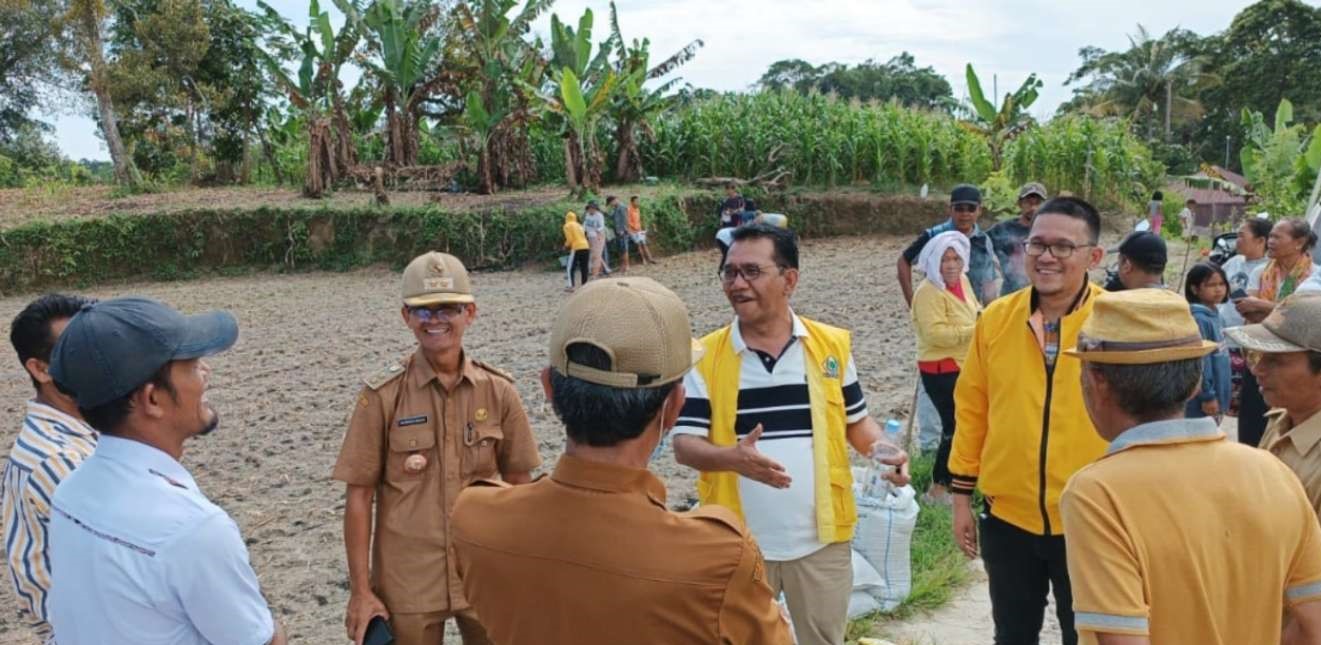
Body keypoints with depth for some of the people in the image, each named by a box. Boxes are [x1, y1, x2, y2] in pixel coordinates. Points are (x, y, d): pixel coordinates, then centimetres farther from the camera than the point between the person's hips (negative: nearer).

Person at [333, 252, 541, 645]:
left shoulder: (498, 391, -5)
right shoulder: (382, 396, -10)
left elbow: (519, 487, 4)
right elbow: (359, 497, -5)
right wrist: (360, 590, -6)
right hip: (408, 584, -1)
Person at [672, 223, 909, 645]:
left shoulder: (832, 345, -2)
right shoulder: (705, 356, -7)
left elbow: (855, 420, 8)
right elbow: (684, 445, -9)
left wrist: (881, 448, -14)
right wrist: (733, 457, -30)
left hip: (821, 536, 1)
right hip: (739, 540, -1)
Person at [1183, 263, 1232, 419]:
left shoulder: (1213, 315, 8)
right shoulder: (1199, 319, -20)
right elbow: (1199, 362, -22)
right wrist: (1207, 396, -19)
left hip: (1215, 393, 9)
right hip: (1201, 400, -9)